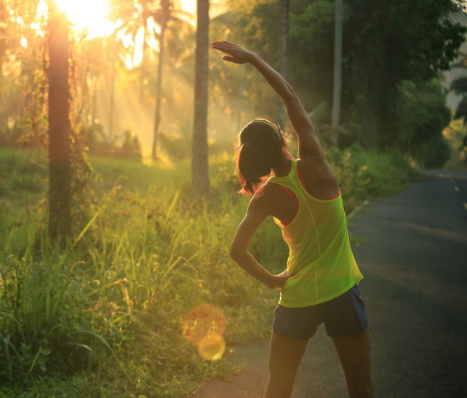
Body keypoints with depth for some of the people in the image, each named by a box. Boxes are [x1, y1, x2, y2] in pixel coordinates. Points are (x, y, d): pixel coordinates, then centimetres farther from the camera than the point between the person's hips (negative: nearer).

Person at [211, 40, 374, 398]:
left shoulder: (266, 198, -7)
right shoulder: (314, 166, -13)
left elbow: (238, 250, -11)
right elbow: (291, 97, -6)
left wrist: (271, 280, 3)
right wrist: (254, 58, -2)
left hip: (297, 298, 2)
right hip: (341, 292, -2)